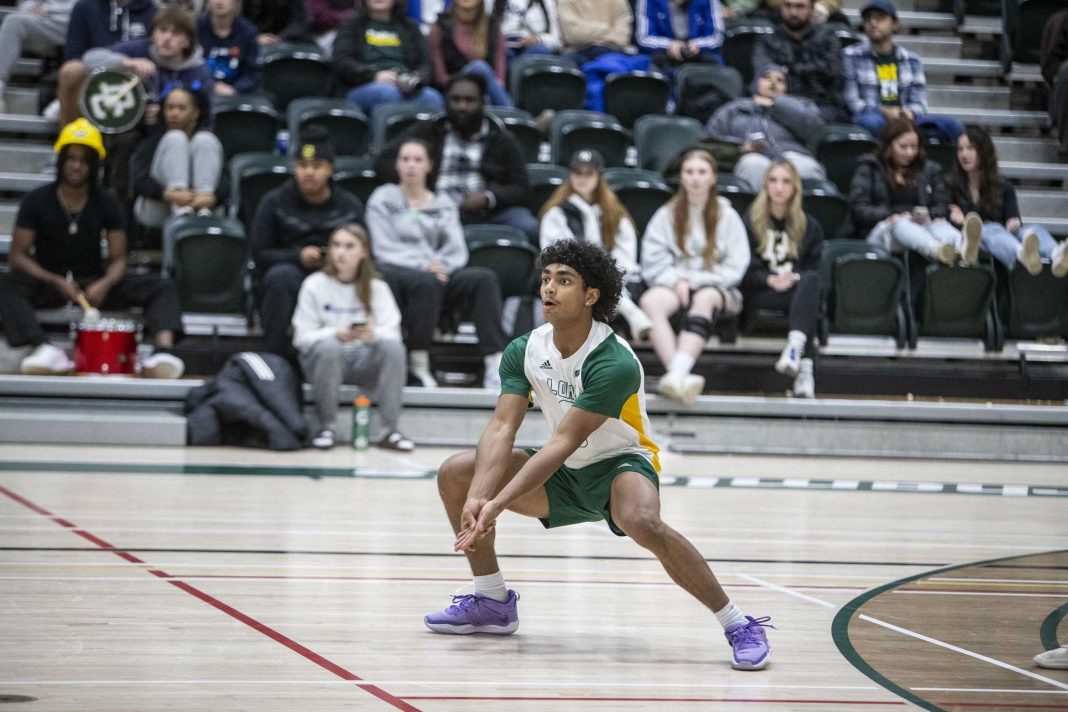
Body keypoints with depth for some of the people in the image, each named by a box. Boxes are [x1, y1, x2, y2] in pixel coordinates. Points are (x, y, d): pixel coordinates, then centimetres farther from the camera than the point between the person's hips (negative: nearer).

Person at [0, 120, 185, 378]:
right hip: (47, 281, -2)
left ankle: (164, 350, -48)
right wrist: (56, 282, -24)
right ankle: (45, 350, -53)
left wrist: (104, 285, -25)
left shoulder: (108, 204, 0)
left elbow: (118, 259, -1)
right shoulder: (36, 201, -5)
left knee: (163, 288, -20)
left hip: (94, 284, 2)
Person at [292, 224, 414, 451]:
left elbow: (392, 331, -6)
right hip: (323, 360, -2)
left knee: (394, 347, -28)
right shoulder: (315, 285, -3)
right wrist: (335, 334, -28)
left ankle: (388, 429, -23)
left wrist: (374, 334, -31)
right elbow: (302, 336, -8)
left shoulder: (377, 287, 4)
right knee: (328, 347, -36)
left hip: (363, 361, 2)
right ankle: (325, 428, -22)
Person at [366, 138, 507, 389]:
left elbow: (457, 250, 10)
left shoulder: (443, 204, 21)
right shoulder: (383, 199, 11)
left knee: (484, 278, -24)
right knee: (427, 282, -38)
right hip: (394, 273, -4)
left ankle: (494, 365, -36)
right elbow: (385, 249, -2)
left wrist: (440, 265, -13)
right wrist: (424, 266, -16)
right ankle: (419, 365, -30)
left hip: (436, 273, 4)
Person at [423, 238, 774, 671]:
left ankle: (738, 626, -27)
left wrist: (498, 505, -35)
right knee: (455, 474, -4)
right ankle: (493, 603, 12)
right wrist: (478, 497, -33)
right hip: (564, 474, 7)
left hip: (621, 463, -7)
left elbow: (564, 442, -31)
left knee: (642, 522, -40)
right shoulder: (524, 351, -7)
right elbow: (501, 428, -16)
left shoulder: (614, 363, -27)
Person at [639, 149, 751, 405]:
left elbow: (736, 267, 3)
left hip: (717, 288, -1)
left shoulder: (727, 216, 11)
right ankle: (682, 376, -53)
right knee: (650, 300, -35)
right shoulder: (667, 214, 15)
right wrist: (677, 280, -11)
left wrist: (696, 280, -8)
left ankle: (677, 374, -57)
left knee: (704, 298, -40)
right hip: (674, 285, 1)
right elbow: (652, 261, 7)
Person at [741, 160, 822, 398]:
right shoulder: (750, 221, 11)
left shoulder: (809, 226, 17)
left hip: (797, 288, 2)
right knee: (807, 291, -35)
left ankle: (795, 346, -55)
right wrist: (770, 279, -17)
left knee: (810, 281, -36)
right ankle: (804, 368, -52)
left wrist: (793, 278, -13)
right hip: (759, 296, -2)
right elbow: (744, 268, 3)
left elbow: (813, 269, 9)